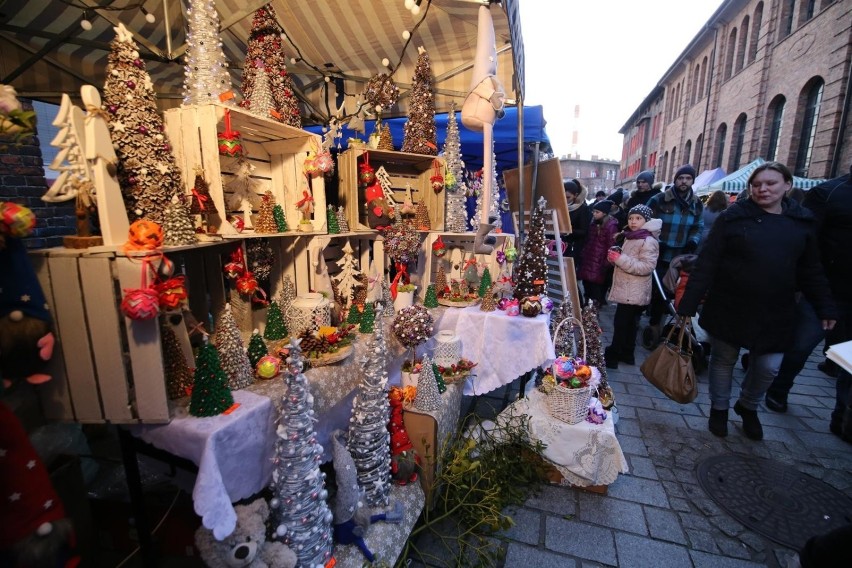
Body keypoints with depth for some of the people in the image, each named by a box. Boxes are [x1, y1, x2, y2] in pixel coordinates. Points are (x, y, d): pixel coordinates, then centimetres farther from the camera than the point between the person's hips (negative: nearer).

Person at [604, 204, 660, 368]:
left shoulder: (648, 241, -15)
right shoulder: (630, 237, 14)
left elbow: (646, 267, -25)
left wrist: (620, 259, -27)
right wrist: (615, 255, 5)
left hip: (633, 293, -9)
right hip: (626, 290, 9)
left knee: (621, 324, -4)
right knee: (628, 324, 17)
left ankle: (612, 355, 5)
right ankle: (626, 354, 28)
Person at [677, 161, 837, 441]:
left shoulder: (802, 221, 4)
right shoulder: (733, 217, -7)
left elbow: (811, 270, 11)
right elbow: (706, 264, -11)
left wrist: (825, 307, 6)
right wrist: (688, 304, -16)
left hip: (775, 313, 3)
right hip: (729, 307, -3)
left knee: (769, 366, 7)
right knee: (723, 360, 11)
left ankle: (748, 406, 36)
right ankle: (719, 408, 33)